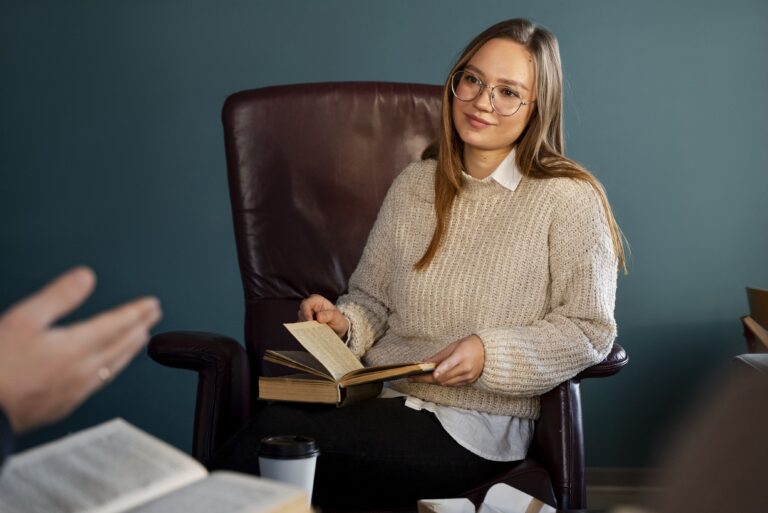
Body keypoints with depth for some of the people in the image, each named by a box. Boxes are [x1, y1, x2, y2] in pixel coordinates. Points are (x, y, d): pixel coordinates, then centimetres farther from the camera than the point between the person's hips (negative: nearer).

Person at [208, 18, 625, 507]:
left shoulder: (568, 199, -1)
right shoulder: (416, 184, 14)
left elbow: (589, 330, -4)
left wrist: (487, 354, -17)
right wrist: (343, 321, -3)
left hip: (473, 429, -4)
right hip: (381, 397, 5)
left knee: (277, 432, -28)